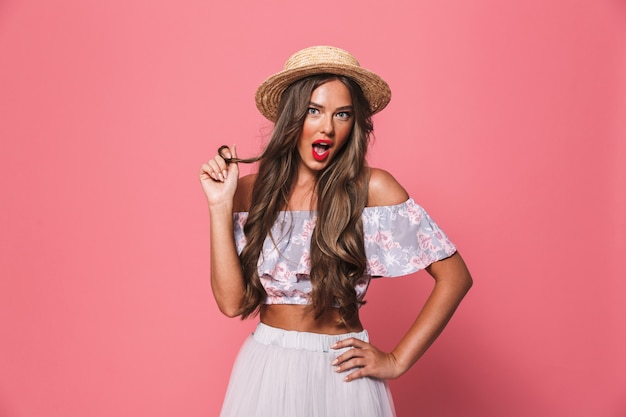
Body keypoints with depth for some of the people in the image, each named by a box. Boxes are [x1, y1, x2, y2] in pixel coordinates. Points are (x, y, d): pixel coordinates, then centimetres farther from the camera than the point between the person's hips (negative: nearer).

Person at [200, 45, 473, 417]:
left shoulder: (371, 188, -12)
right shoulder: (252, 190, -3)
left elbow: (454, 276, -10)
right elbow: (232, 302, -9)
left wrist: (397, 362, -11)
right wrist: (220, 205, -12)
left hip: (341, 371, -2)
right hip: (265, 370, 3)